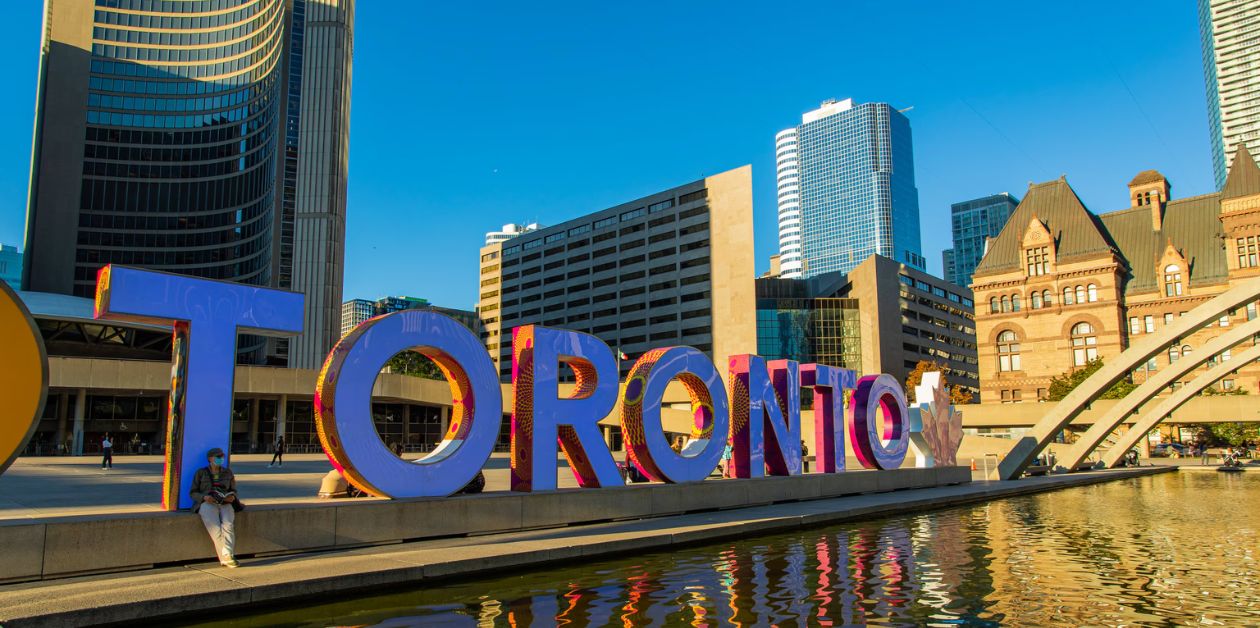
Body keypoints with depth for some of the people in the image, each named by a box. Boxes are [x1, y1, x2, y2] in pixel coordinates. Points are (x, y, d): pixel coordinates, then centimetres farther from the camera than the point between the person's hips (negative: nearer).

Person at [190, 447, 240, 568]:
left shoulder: (228, 472, 18)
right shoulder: (201, 472, 11)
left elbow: (233, 491, 21)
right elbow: (193, 493, 9)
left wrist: (232, 497, -4)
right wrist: (204, 497, -12)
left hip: (225, 504, 2)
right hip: (207, 504, -2)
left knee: (228, 525, -31)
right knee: (215, 528, -31)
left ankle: (226, 557, -41)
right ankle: (227, 557, -30)